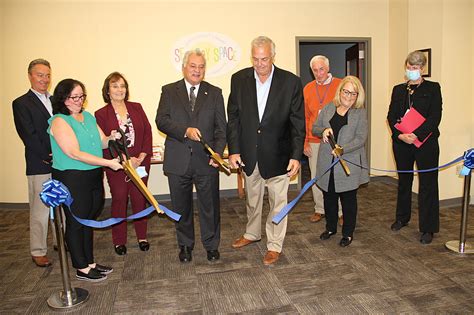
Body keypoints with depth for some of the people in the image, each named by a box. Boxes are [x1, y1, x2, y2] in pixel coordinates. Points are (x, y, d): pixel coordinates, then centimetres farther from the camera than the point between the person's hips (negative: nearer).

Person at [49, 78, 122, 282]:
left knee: (88, 220, 17)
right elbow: (74, 153, -21)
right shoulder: (59, 121, -13)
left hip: (94, 177, 8)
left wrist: (111, 138, -9)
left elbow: (101, 141, 15)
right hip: (71, 179, -7)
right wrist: (108, 163, -23)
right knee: (76, 222, 5)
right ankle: (82, 269, 19)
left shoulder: (88, 116, 10)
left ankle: (90, 262, 31)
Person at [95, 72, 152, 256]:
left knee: (139, 198, 9)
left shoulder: (136, 108, 6)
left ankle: (142, 237, 25)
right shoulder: (101, 114, -2)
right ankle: (119, 240, 21)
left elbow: (147, 132, 2)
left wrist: (142, 156, -9)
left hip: (140, 162, 2)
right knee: (119, 200, 6)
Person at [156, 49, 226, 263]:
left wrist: (218, 152, -12)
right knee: (181, 207, 14)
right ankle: (185, 245, 33)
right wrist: (185, 131, -21)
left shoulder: (214, 93, 6)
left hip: (206, 160, 0)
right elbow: (161, 121, -5)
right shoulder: (169, 91, 5)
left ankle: (211, 245, 29)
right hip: (178, 161, 0)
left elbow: (221, 127, 2)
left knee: (210, 206, 9)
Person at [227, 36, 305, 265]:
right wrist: (233, 150, -6)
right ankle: (252, 233, 44)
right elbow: (233, 117, 0)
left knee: (278, 201, 9)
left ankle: (274, 245, 27)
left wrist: (296, 156, -13)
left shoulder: (291, 82, -10)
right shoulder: (239, 79, -3)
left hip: (277, 154, -2)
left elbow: (298, 123, -7)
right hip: (248, 154, 3)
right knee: (252, 199, 21)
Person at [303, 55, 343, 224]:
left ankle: (341, 212, 16)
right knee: (316, 177, 9)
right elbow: (305, 117, 9)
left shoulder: (341, 85, -1)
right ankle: (320, 209, 24)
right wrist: (305, 141, 4)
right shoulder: (307, 88, 8)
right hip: (314, 142, 3)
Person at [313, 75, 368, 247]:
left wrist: (343, 149, -25)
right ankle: (331, 227, 34)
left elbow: (361, 138, -12)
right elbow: (314, 128, 9)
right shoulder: (328, 108, 5)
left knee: (348, 199, 10)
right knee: (329, 197, 15)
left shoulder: (360, 113, -5)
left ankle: (348, 233, 25)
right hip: (327, 163, 3)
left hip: (349, 164, -3)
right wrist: (323, 130, -14)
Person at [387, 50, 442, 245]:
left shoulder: (433, 88, 0)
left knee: (427, 185, 0)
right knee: (404, 181, 16)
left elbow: (435, 117, -9)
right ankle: (402, 218, 33)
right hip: (401, 143, 4)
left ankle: (428, 228, 9)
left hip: (425, 142, -3)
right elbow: (391, 116, 4)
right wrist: (399, 135, -13)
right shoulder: (398, 89, 10)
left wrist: (416, 135, -20)